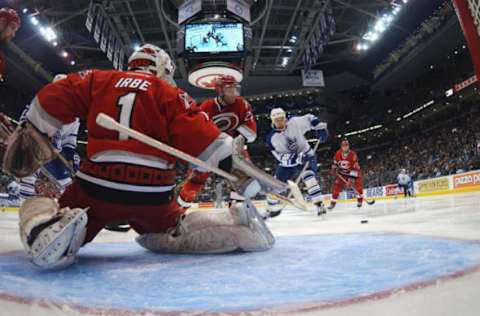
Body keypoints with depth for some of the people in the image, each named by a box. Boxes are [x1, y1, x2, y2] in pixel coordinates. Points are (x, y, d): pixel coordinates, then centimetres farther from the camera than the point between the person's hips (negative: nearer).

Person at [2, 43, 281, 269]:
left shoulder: (98, 79, 14)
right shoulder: (170, 94, 8)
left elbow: (53, 99, 13)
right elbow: (200, 135, -5)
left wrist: (30, 136, 28)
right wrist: (235, 162, -2)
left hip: (97, 186, 1)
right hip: (154, 194, 0)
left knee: (37, 207, 25)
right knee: (170, 233, 26)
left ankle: (54, 227, -14)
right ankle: (236, 224, -1)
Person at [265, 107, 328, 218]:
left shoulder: (294, 122, -18)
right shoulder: (271, 138, -19)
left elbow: (310, 118, -2)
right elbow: (281, 157, -24)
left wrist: (321, 128, -15)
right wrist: (298, 158, -37)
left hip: (306, 155, -2)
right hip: (288, 162, 2)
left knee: (308, 176, -28)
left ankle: (319, 204, -18)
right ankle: (272, 209, 19)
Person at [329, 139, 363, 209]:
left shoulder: (353, 155, -26)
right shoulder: (338, 153, -12)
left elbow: (355, 168, -29)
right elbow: (335, 162, 10)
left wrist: (351, 178, -35)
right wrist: (333, 169, -3)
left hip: (352, 172, -3)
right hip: (342, 173, 3)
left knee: (358, 183, -23)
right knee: (337, 185, -9)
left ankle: (360, 199, -1)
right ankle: (333, 202, 2)